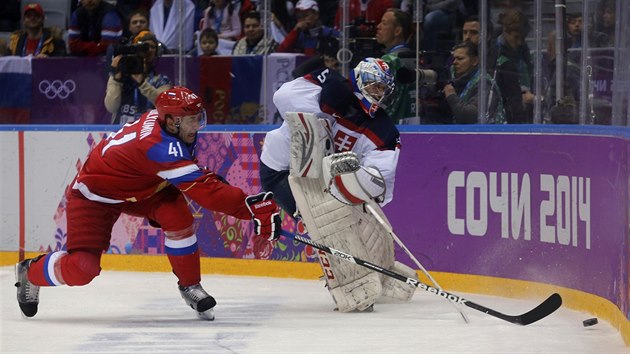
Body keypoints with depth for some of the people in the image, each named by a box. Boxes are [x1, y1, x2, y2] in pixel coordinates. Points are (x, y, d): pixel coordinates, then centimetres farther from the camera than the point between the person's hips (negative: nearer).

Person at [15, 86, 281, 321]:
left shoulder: (162, 119, -14)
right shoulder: (160, 147, -39)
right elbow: (203, 191, -41)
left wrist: (210, 176, 3)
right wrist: (250, 208, -43)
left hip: (141, 188, 8)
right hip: (94, 194, -8)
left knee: (177, 216, -20)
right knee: (82, 268, -15)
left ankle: (189, 285, -1)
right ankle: (30, 272, 17)